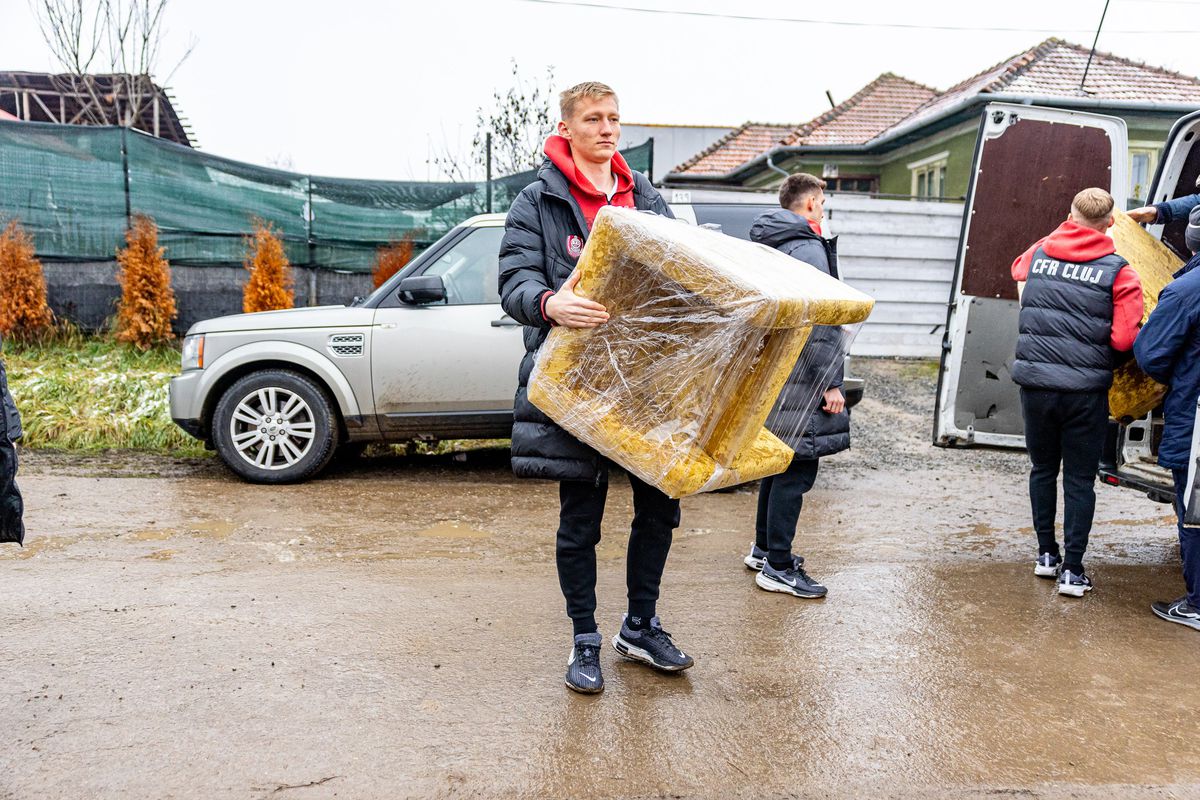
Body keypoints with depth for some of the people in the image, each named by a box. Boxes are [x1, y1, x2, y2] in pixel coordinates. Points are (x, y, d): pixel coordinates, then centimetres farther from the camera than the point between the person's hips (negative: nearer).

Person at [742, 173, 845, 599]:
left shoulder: (768, 245, 16)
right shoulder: (807, 249, -14)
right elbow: (819, 322, -20)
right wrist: (830, 383, -18)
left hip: (772, 372, 10)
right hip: (798, 379, -10)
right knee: (796, 471, -3)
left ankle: (763, 549, 31)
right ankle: (777, 567, 3)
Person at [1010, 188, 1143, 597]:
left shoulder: (1038, 253, 3)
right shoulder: (1119, 271, -6)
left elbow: (1017, 268, 29)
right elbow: (1125, 339, -13)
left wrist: (1062, 232, 32)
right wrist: (1096, 345, 8)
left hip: (1035, 383, 3)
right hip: (1086, 390, -3)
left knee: (1043, 469, 18)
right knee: (1080, 479, 7)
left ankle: (1046, 555, 27)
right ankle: (1072, 570, 9)